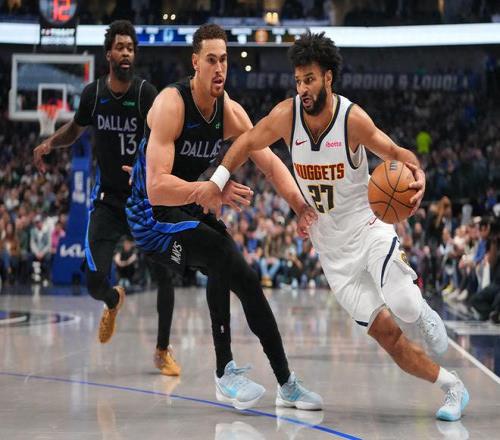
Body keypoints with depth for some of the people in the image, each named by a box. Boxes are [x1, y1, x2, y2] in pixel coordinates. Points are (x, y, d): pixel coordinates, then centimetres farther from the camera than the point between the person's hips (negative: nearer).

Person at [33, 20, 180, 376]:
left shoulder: (146, 93, -11)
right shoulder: (93, 93, -1)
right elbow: (76, 128, 19)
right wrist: (50, 143, 1)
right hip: (108, 199, 2)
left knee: (165, 273, -8)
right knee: (95, 283, -8)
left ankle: (163, 351, 14)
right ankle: (114, 301, 33)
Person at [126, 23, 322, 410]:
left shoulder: (230, 110, -4)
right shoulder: (171, 105, -26)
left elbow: (269, 162, -5)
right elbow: (157, 188, -34)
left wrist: (299, 202, -22)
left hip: (191, 210, 8)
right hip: (152, 214, -8)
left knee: (248, 282, 11)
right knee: (222, 256, -27)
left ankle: (287, 385, 21)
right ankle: (225, 373, -18)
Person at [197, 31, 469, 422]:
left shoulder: (353, 118, -17)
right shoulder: (287, 114, -9)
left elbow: (395, 152, -8)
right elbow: (248, 143, 5)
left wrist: (417, 174, -28)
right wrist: (217, 182, -5)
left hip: (368, 228, -3)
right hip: (332, 247, 3)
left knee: (403, 307, -27)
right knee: (386, 334, -3)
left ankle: (421, 309, 10)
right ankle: (453, 387, 13)